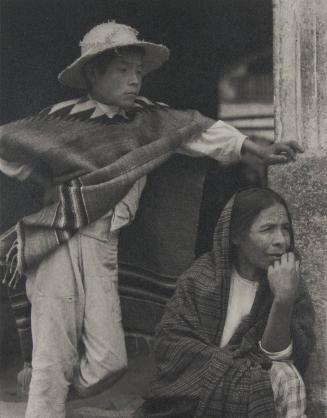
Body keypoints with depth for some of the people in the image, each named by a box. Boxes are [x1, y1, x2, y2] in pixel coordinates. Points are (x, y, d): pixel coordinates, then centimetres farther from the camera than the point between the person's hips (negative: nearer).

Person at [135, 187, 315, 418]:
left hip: (253, 399, 1)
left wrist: (284, 300, -23)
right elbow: (169, 343, -8)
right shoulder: (203, 274, -2)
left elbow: (279, 359, -9)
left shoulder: (294, 287, 0)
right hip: (195, 393, -1)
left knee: (285, 379, -28)